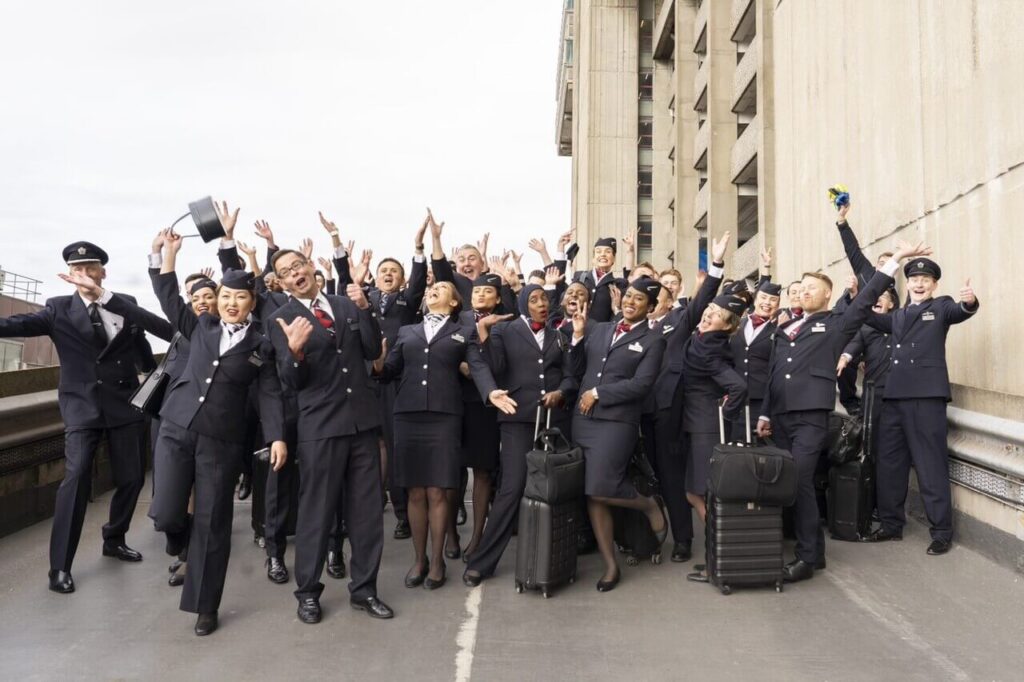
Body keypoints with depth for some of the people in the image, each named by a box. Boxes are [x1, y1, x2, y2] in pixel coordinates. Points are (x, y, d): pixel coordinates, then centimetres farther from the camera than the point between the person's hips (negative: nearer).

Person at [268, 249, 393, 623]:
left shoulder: (347, 304, 9)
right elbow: (291, 381, -8)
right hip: (319, 425, -4)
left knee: (367, 510, 10)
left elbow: (373, 352, 1)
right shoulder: (281, 319, -2)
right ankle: (307, 592, 23)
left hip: (362, 419, 4)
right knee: (316, 512, 5)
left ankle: (363, 589, 24)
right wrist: (295, 350, -28)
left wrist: (364, 308, -10)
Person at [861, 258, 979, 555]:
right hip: (895, 396, 6)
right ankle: (891, 524, 22)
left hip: (927, 394, -6)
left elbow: (959, 313, -14)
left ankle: (942, 531, 7)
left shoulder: (942, 306, 4)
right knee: (889, 463, 10)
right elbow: (872, 317, 16)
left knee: (931, 464, -3)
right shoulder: (899, 315, 21)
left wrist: (969, 302, -37)